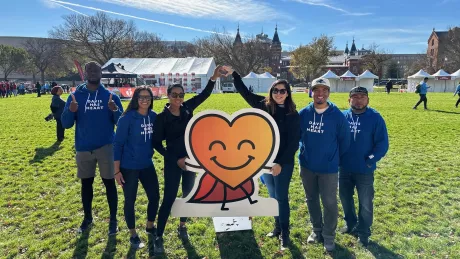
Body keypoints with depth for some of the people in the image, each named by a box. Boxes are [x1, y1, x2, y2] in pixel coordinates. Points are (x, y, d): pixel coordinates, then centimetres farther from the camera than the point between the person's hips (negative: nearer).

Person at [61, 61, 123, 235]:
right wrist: (70, 111, -22)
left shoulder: (111, 96, -1)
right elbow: (66, 124, -1)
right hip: (83, 148, 2)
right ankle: (87, 218, 32)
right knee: (86, 183, 14)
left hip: (106, 147, -1)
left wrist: (115, 110, -24)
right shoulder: (75, 96, 1)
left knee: (109, 183, 4)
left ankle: (113, 220, 18)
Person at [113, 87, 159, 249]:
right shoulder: (127, 118, -15)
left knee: (155, 196, 12)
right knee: (130, 201, 9)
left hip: (147, 165, 5)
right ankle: (133, 235, 29)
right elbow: (118, 144, -13)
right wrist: (117, 170, -12)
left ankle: (150, 227, 38)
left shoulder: (154, 117, -1)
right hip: (129, 167, -5)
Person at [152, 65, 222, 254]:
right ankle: (158, 237, 9)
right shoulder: (162, 117, -11)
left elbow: (204, 94, 1)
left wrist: (214, 78, -14)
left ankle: (182, 226, 34)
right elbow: (157, 143, -8)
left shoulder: (187, 108, 0)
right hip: (173, 161, -5)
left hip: (190, 159, 5)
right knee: (169, 198, -3)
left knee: (188, 194, 14)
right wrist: (175, 159, -12)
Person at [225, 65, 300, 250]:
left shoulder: (292, 115, -9)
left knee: (282, 197, 3)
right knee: (273, 196, 16)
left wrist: (280, 163, -15)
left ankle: (285, 233, 19)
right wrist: (233, 74, 3)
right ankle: (278, 226, 33)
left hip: (283, 163, -4)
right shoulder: (264, 106, 0)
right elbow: (245, 92, 8)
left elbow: (293, 143, -10)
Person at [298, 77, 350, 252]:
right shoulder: (303, 114, -5)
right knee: (311, 200, 17)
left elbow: (344, 142, 0)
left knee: (329, 203, 5)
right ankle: (317, 230, 37)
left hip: (328, 168, -3)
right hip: (306, 166, 3)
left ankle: (329, 236, 25)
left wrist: (333, 158, 8)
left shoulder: (338, 116, -11)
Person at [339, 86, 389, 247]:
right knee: (345, 198, 19)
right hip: (344, 168, 3)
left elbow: (382, 143, -10)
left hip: (365, 170, -3)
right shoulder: (342, 116, -2)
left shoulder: (375, 118, -10)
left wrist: (372, 159, -17)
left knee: (365, 202, 10)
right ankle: (350, 223, 42)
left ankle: (363, 232, 29)